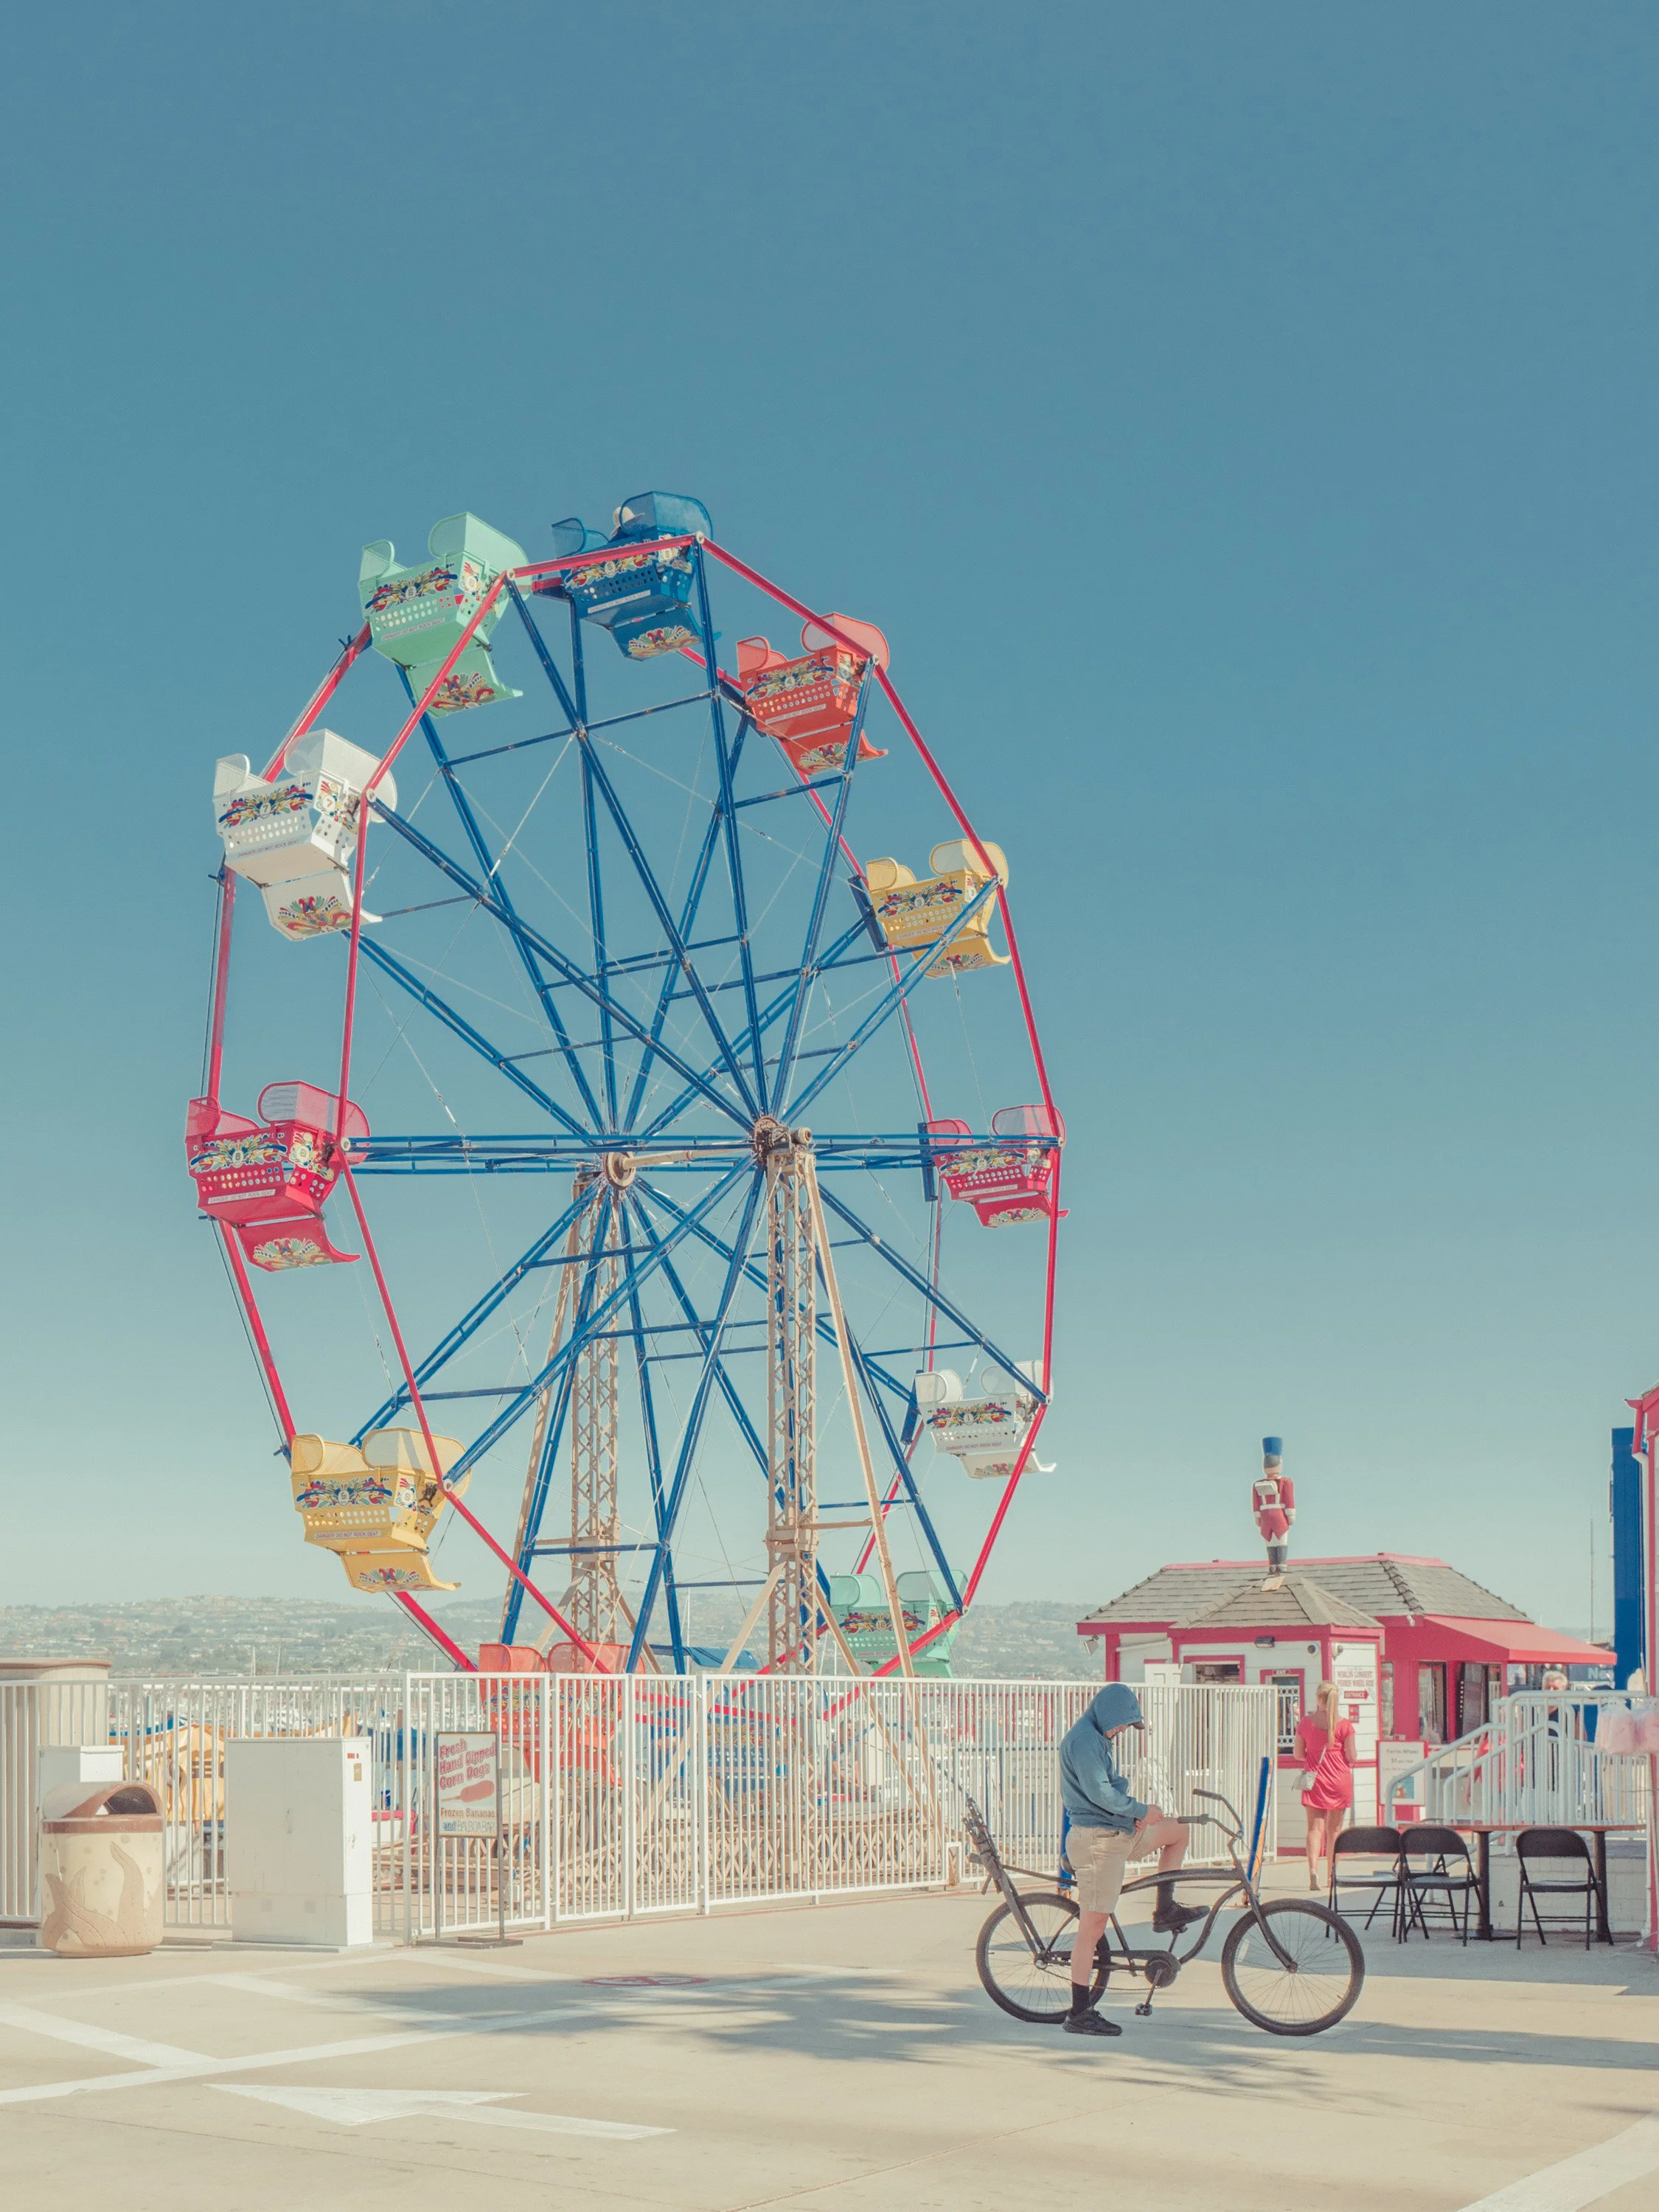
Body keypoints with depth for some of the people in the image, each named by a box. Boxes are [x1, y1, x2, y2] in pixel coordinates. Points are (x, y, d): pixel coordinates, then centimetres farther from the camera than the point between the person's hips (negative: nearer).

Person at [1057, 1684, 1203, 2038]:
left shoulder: (1095, 1739, 17)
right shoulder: (1084, 1739, -16)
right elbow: (1098, 1792, -23)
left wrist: (1133, 1813, 5)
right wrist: (1141, 1810, -12)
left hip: (1118, 1832, 10)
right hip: (1097, 1839, -10)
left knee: (1178, 1831, 22)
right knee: (1093, 1927, -8)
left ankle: (1166, 1912, 24)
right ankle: (1080, 2015, -3)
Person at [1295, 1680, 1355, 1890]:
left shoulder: (1305, 1723, -2)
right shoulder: (1344, 1725, -7)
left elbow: (1298, 1754, 3)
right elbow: (1351, 1758, -6)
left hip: (1315, 1780, 0)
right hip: (1340, 1780, 0)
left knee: (1315, 1827, 1)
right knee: (1334, 1829, 10)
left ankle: (1313, 1869, -20)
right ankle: (1331, 1877, 16)